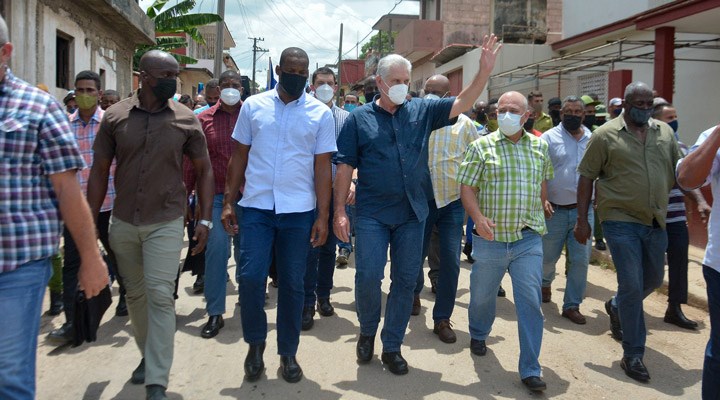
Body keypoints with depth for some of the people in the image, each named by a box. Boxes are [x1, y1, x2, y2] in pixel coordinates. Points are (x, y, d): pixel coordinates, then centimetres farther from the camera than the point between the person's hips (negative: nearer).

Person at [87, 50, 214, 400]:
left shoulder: (186, 120, -3)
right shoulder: (115, 116, -1)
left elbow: (204, 170, 4)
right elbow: (99, 171, 4)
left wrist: (205, 219, -3)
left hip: (165, 223, -2)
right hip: (122, 223, 2)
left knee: (160, 296, -6)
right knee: (135, 294, 15)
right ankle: (148, 356, 36)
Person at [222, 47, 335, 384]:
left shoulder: (320, 113, 1)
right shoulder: (253, 106, 5)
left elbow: (322, 167, 1)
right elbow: (239, 156, 8)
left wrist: (323, 216, -4)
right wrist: (228, 202, 3)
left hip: (299, 211, 0)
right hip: (256, 207, 1)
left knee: (292, 284, 7)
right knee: (250, 277, -4)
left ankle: (288, 353, 23)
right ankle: (255, 343, 21)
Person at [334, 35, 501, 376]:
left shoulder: (422, 111, 7)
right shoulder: (359, 118, 1)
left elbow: (462, 104, 0)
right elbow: (345, 168, -1)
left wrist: (485, 70, -14)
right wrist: (339, 212, -6)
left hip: (412, 213, 3)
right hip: (372, 214, -2)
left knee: (405, 281, 8)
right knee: (368, 276, -5)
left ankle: (392, 347, 23)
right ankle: (367, 332, 24)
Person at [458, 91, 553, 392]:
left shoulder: (540, 147, 7)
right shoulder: (482, 146, -2)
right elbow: (467, 187, -5)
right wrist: (478, 217, -19)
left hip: (528, 239, 1)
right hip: (490, 238, -1)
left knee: (530, 302, -2)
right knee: (482, 295, 16)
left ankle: (530, 369, 9)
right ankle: (478, 335, 46)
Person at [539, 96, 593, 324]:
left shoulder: (593, 140, 7)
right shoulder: (549, 138, -3)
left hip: (583, 210, 2)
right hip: (555, 210, -2)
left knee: (581, 260, 0)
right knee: (548, 257, 13)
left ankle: (572, 305, 14)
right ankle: (546, 282, 45)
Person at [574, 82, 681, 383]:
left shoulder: (665, 132, 8)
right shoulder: (605, 135, -6)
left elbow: (680, 171, 16)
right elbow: (586, 177, -4)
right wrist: (582, 220, -7)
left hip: (655, 222, 6)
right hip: (622, 221, -6)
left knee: (653, 280, 19)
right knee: (632, 285, -5)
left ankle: (616, 307, 48)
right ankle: (633, 355, 10)